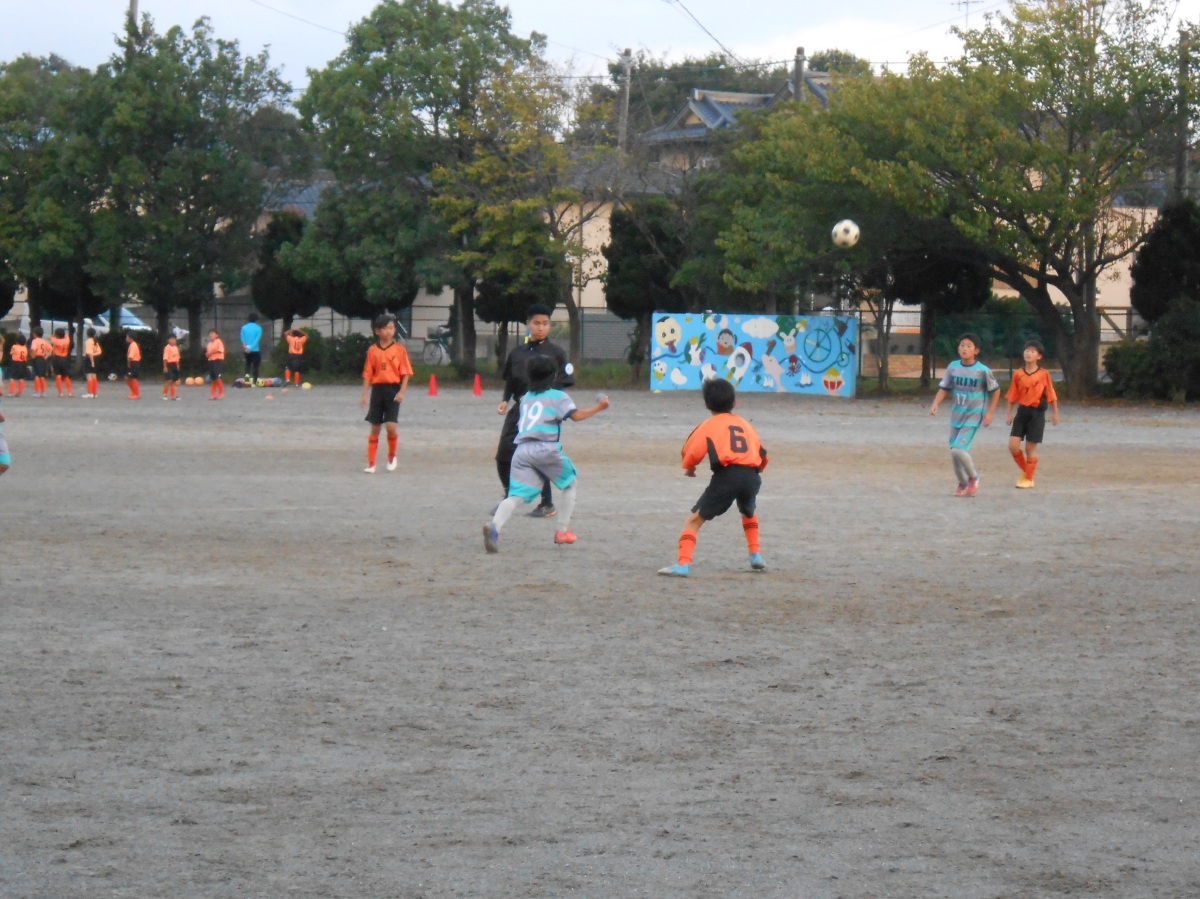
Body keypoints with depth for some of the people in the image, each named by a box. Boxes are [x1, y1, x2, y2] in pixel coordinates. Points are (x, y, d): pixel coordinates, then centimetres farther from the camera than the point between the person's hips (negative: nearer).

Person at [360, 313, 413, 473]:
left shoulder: (399, 350, -2)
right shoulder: (373, 350, 4)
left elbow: (405, 373, -2)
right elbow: (368, 374, 7)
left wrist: (402, 392, -12)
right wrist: (365, 395, 1)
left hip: (393, 390, -2)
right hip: (377, 389, 2)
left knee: (391, 426, -13)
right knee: (375, 428, 5)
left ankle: (392, 456, 11)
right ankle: (371, 463, 9)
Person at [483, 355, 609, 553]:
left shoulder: (526, 397, 23)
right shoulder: (557, 396, 6)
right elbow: (576, 415, -5)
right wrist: (598, 407, 4)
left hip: (521, 449, 4)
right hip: (545, 448, -4)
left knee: (516, 495, -7)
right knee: (569, 482, 21)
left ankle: (494, 525, -35)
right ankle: (563, 530, 20)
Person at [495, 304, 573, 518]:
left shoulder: (556, 353, -1)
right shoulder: (517, 354, 12)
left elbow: (563, 384, -2)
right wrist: (505, 400, 1)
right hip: (518, 410, 5)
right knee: (503, 456, 3)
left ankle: (547, 504, 6)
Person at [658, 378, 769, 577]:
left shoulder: (709, 426, 11)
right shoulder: (745, 424, 24)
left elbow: (692, 452, -2)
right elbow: (762, 456, 21)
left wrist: (688, 467, 19)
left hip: (726, 475, -5)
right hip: (751, 476, 5)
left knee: (694, 520, 0)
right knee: (749, 513, 37)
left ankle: (683, 564, -16)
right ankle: (756, 556, 30)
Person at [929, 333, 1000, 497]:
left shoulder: (983, 371, -13)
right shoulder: (953, 367, -3)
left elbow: (995, 391, -2)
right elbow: (944, 388, 3)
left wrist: (990, 413, -6)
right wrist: (935, 404, -14)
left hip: (974, 416, -5)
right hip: (957, 415, 5)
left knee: (958, 449, -18)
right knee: (954, 454, 7)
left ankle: (973, 477, 6)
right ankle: (963, 484, 28)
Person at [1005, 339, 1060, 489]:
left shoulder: (1044, 374, -6)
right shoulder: (1018, 375, 2)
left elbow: (1051, 395, 0)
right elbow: (1012, 396, 8)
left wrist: (1055, 414, 1)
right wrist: (1010, 413, 3)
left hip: (1037, 413, -3)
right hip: (1022, 411, 3)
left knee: (1031, 448, 0)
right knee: (1013, 445, -5)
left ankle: (1028, 479, 14)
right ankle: (1025, 470, 19)